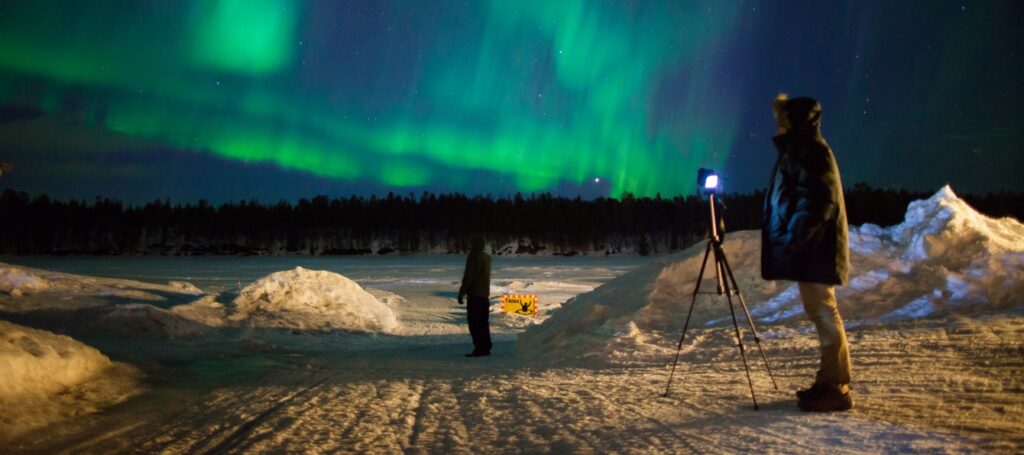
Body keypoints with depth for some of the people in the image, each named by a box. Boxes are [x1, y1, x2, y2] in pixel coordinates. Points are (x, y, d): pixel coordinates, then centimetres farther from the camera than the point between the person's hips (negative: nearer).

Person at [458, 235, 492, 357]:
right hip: (485, 294, 9)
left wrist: (461, 293, -12)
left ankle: (479, 349, -10)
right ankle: (486, 348, 14)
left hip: (474, 294, -9)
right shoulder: (487, 257, 14)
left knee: (474, 323, -7)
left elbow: (468, 277, -16)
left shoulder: (473, 257, -13)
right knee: (483, 323, 13)